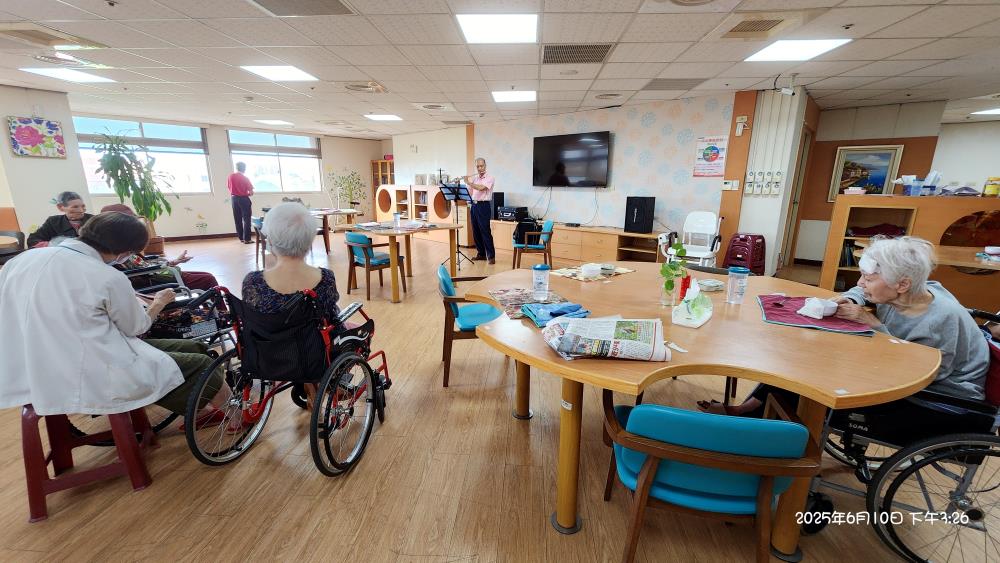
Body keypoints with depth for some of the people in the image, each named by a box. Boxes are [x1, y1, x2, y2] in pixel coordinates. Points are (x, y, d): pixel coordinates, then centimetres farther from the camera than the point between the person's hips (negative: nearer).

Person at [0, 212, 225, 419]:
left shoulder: (21, 260, 2)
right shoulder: (109, 278, -19)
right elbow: (137, 327, -2)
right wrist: (158, 303, 18)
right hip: (89, 383, -8)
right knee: (202, 366, 2)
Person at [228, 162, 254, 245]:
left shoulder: (231, 176, 2)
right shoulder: (245, 178, -9)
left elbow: (229, 187, 8)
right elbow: (251, 192, -11)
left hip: (234, 199, 4)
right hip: (244, 199, -4)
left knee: (238, 220, 10)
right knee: (246, 220, -1)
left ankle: (241, 238, 14)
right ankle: (247, 239, -5)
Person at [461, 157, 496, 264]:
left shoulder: (490, 178, -5)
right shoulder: (474, 178, 14)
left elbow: (481, 188, -21)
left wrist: (468, 182, -12)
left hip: (483, 206, -6)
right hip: (474, 205, 7)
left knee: (485, 231, -9)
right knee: (476, 231, 8)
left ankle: (491, 256, -4)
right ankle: (481, 253, 18)